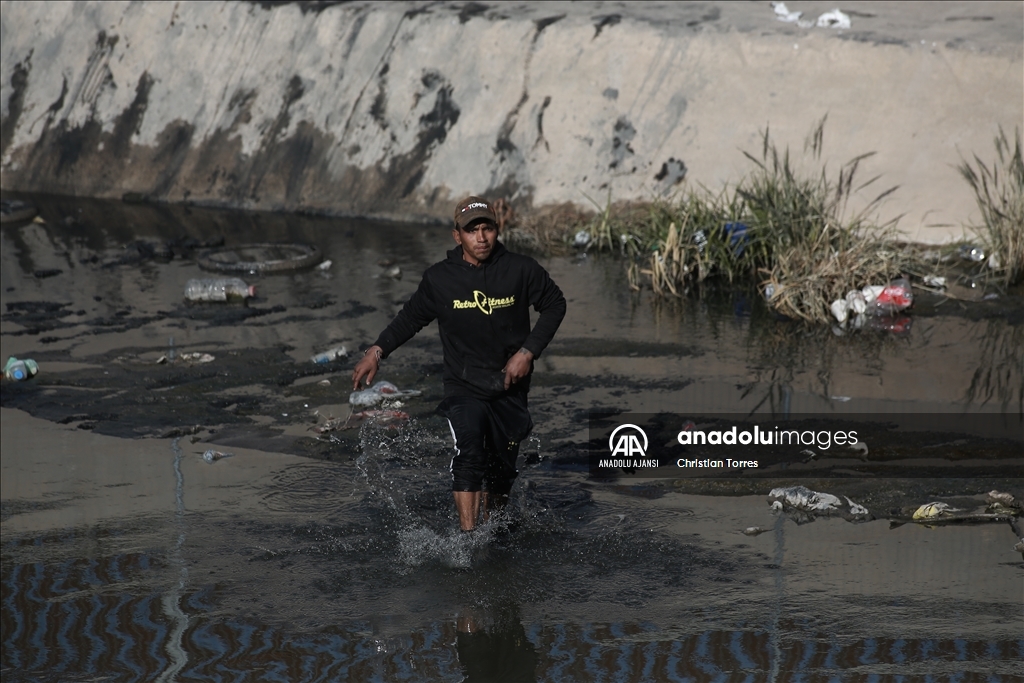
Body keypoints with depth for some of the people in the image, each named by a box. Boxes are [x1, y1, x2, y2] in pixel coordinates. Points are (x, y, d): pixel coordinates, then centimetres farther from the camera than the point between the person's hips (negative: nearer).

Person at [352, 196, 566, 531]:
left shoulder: (520, 269, -7)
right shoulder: (439, 278, -6)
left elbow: (554, 305, 6)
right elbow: (411, 318, 10)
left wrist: (529, 351, -5)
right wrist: (377, 351, 0)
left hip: (510, 389, 2)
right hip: (463, 388, -2)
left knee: (500, 475, 10)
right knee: (468, 453, -26)